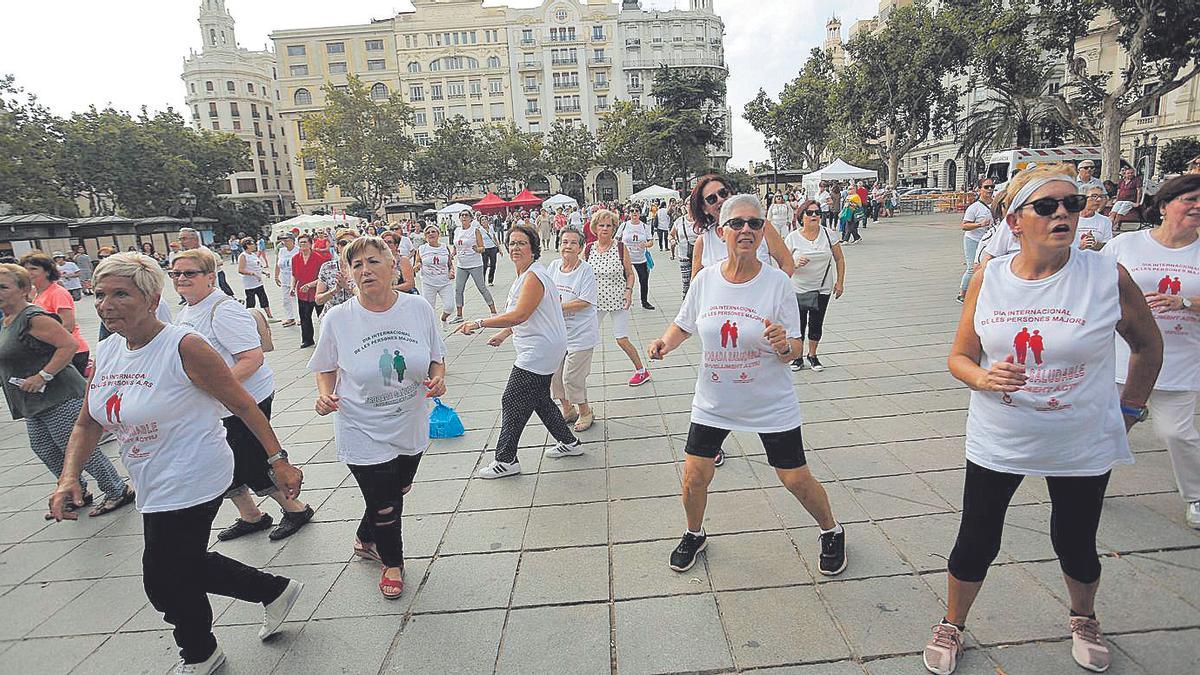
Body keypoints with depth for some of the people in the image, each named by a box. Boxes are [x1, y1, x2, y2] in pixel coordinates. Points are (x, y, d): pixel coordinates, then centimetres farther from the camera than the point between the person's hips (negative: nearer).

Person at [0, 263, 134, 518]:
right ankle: (77, 494, 31)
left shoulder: (34, 318, -16)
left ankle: (118, 491, 9)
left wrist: (43, 376, -23)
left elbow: (69, 345, -24)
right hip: (34, 403, 10)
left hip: (59, 398, -10)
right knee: (44, 450, 16)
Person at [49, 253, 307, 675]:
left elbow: (244, 405, -17)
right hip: (154, 488, 8)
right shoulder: (106, 353, 2)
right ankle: (275, 591, 41)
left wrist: (278, 460, -17)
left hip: (191, 485, -8)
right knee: (186, 566, 21)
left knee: (165, 581, 8)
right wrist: (69, 477, -6)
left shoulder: (183, 348, -21)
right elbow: (87, 423, 10)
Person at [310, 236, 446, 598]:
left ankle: (364, 540, 55)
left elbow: (436, 357, 4)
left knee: (398, 493, 23)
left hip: (411, 426, 3)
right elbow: (326, 368, 1)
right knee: (383, 506, 7)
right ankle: (392, 561, 40)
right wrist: (324, 394, -18)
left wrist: (438, 378, -17)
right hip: (363, 433, -3)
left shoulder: (418, 308, -9)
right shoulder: (338, 318, -14)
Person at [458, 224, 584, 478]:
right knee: (539, 399, 20)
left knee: (512, 401, -3)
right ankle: (569, 443, 33)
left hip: (539, 351, -11)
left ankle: (505, 461, 8)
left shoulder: (533, 276, -20)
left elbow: (519, 315, -30)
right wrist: (504, 333, 17)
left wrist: (479, 323, -27)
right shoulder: (524, 274, 13)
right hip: (545, 349, 11)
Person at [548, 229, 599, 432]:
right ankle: (567, 410, 35)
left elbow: (584, 302, -21)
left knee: (572, 377, -4)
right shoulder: (554, 266, 4)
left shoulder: (586, 270, -14)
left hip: (580, 333, -7)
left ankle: (585, 412, 21)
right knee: (554, 374, 14)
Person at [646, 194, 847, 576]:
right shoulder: (705, 279, -6)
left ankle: (831, 532, 40)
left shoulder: (777, 283, -12)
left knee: (796, 479, 8)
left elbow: (794, 351, -8)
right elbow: (683, 325, 9)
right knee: (694, 476, 4)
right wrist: (665, 342, -11)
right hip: (713, 402, 2)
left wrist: (784, 345, -30)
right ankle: (694, 535, 36)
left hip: (771, 404, -2)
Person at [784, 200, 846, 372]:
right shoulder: (792, 238, -6)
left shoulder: (829, 234, -2)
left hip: (823, 289, 1)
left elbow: (839, 259, 5)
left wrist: (840, 282, 1)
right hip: (798, 289, -1)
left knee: (816, 323, 9)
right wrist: (796, 264, -25)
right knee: (799, 324, 5)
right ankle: (798, 356, 23)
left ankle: (812, 355, 28)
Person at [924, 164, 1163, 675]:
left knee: (1076, 546, 19)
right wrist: (983, 377, -23)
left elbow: (1148, 346, 7)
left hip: (1083, 446, 0)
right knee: (976, 543, 10)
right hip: (997, 441, 0)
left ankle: (1083, 619, 53)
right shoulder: (988, 279, -9)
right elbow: (959, 357, -2)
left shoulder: (1108, 277, -11)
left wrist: (1128, 410, 9)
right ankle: (952, 626, 36)